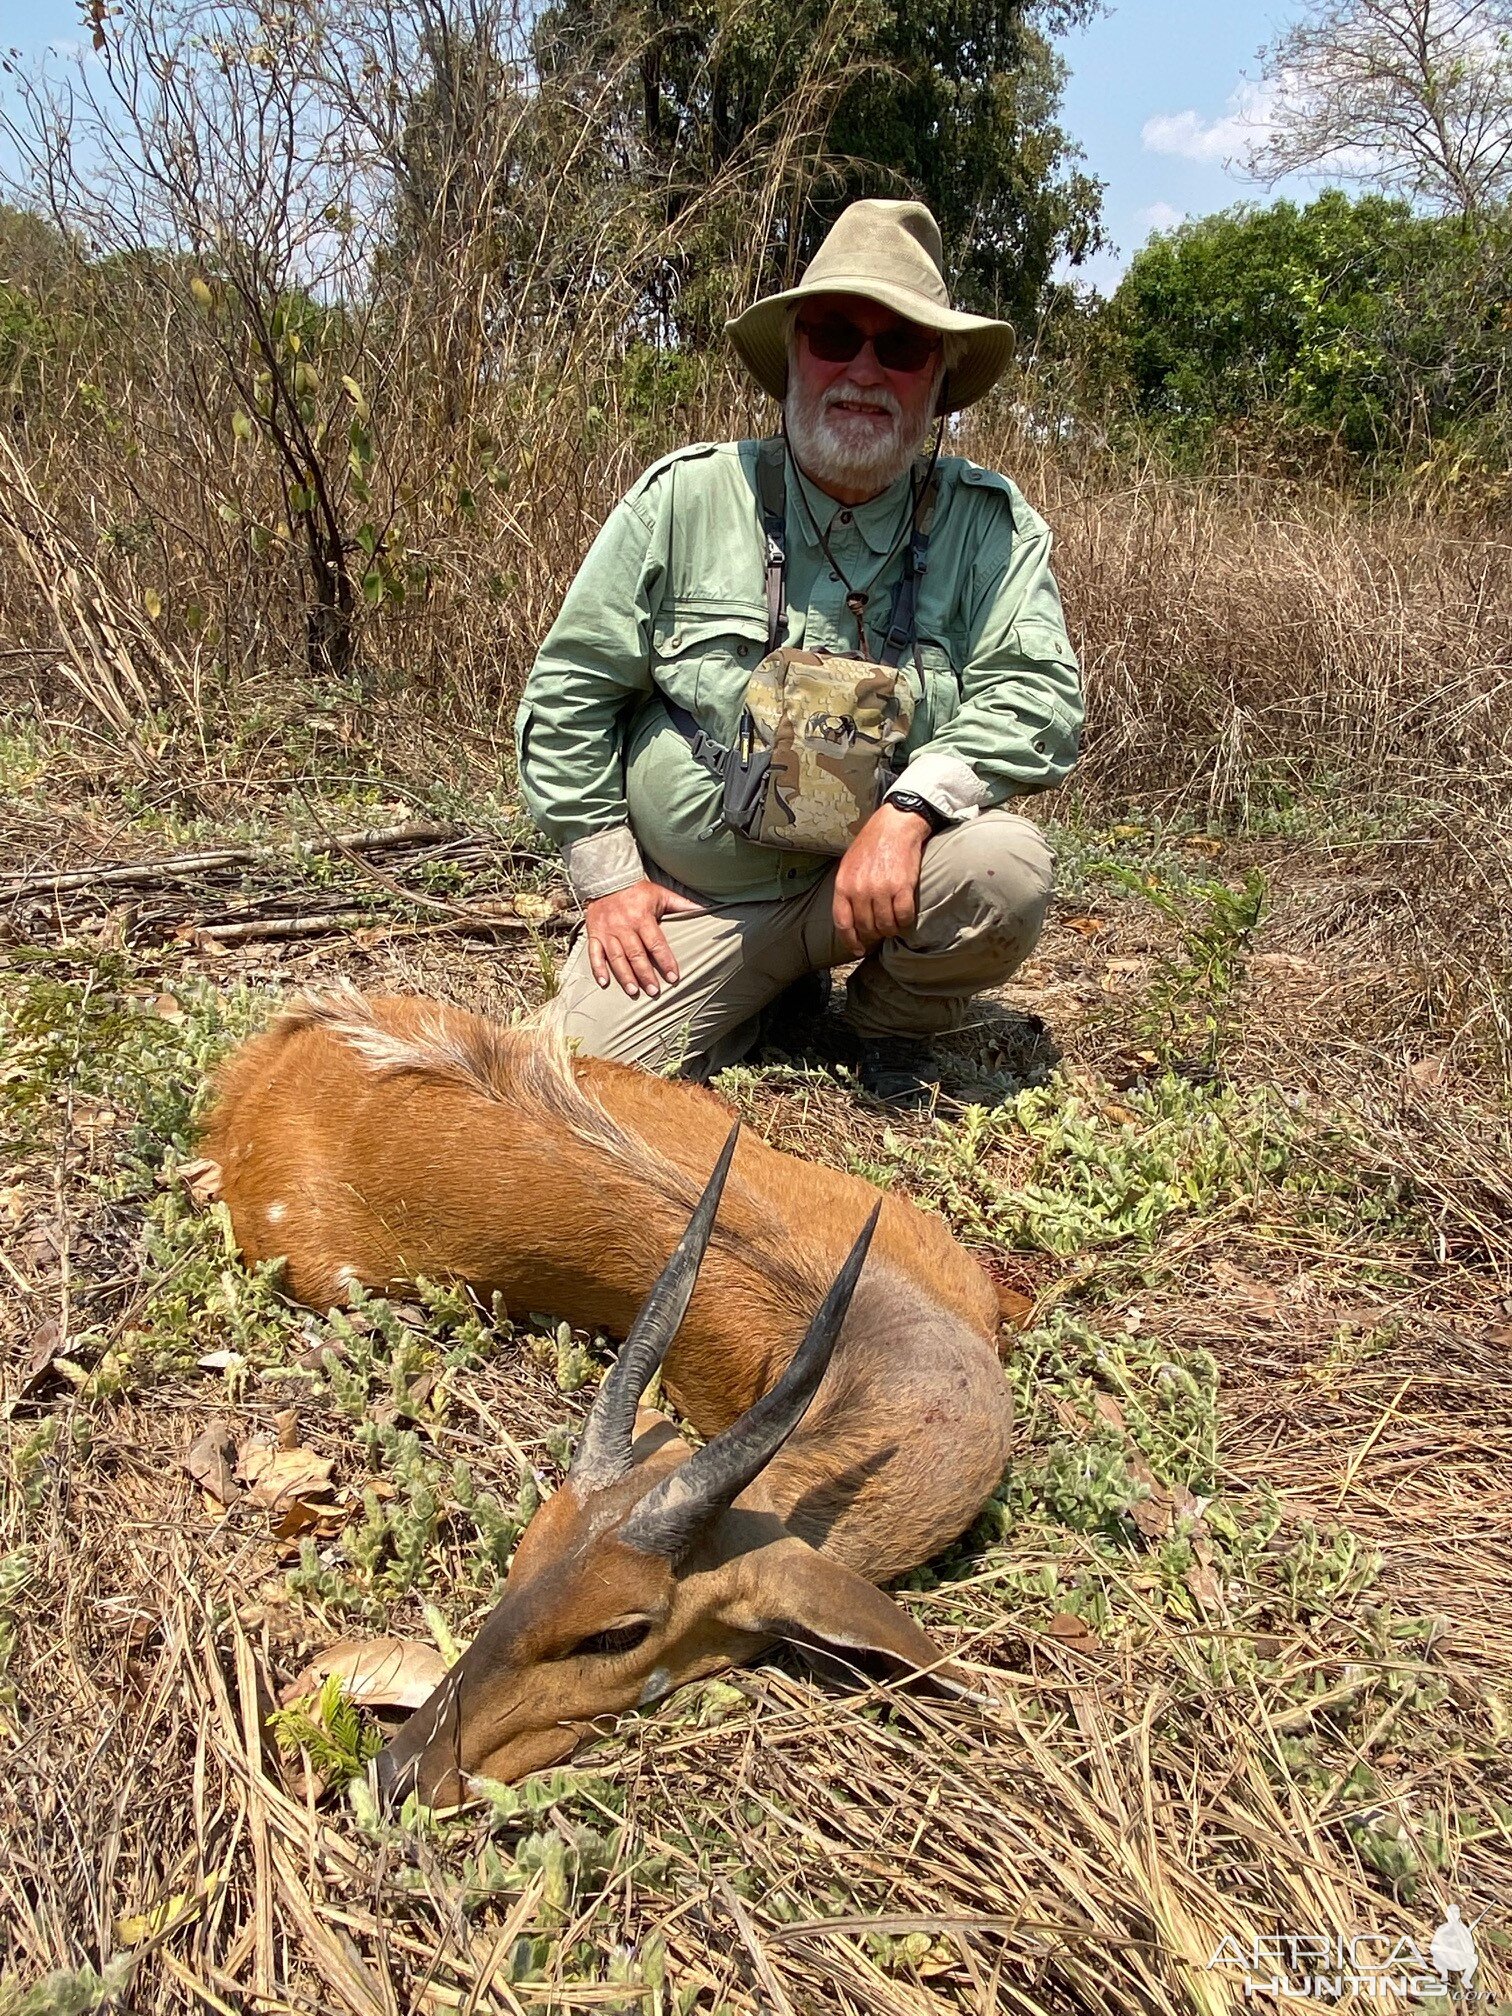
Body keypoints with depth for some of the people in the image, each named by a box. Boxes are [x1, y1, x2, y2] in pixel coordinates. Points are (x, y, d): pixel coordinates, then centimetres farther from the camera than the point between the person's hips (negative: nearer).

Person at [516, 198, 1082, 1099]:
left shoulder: (990, 525, -3)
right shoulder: (687, 497, -4)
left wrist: (910, 807, -29)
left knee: (1006, 865, -29)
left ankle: (892, 1026, 5)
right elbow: (569, 691, 0)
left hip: (877, 880, 0)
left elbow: (1039, 694, -12)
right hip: (688, 900, 1)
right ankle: (771, 990, 19)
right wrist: (606, 875, -4)